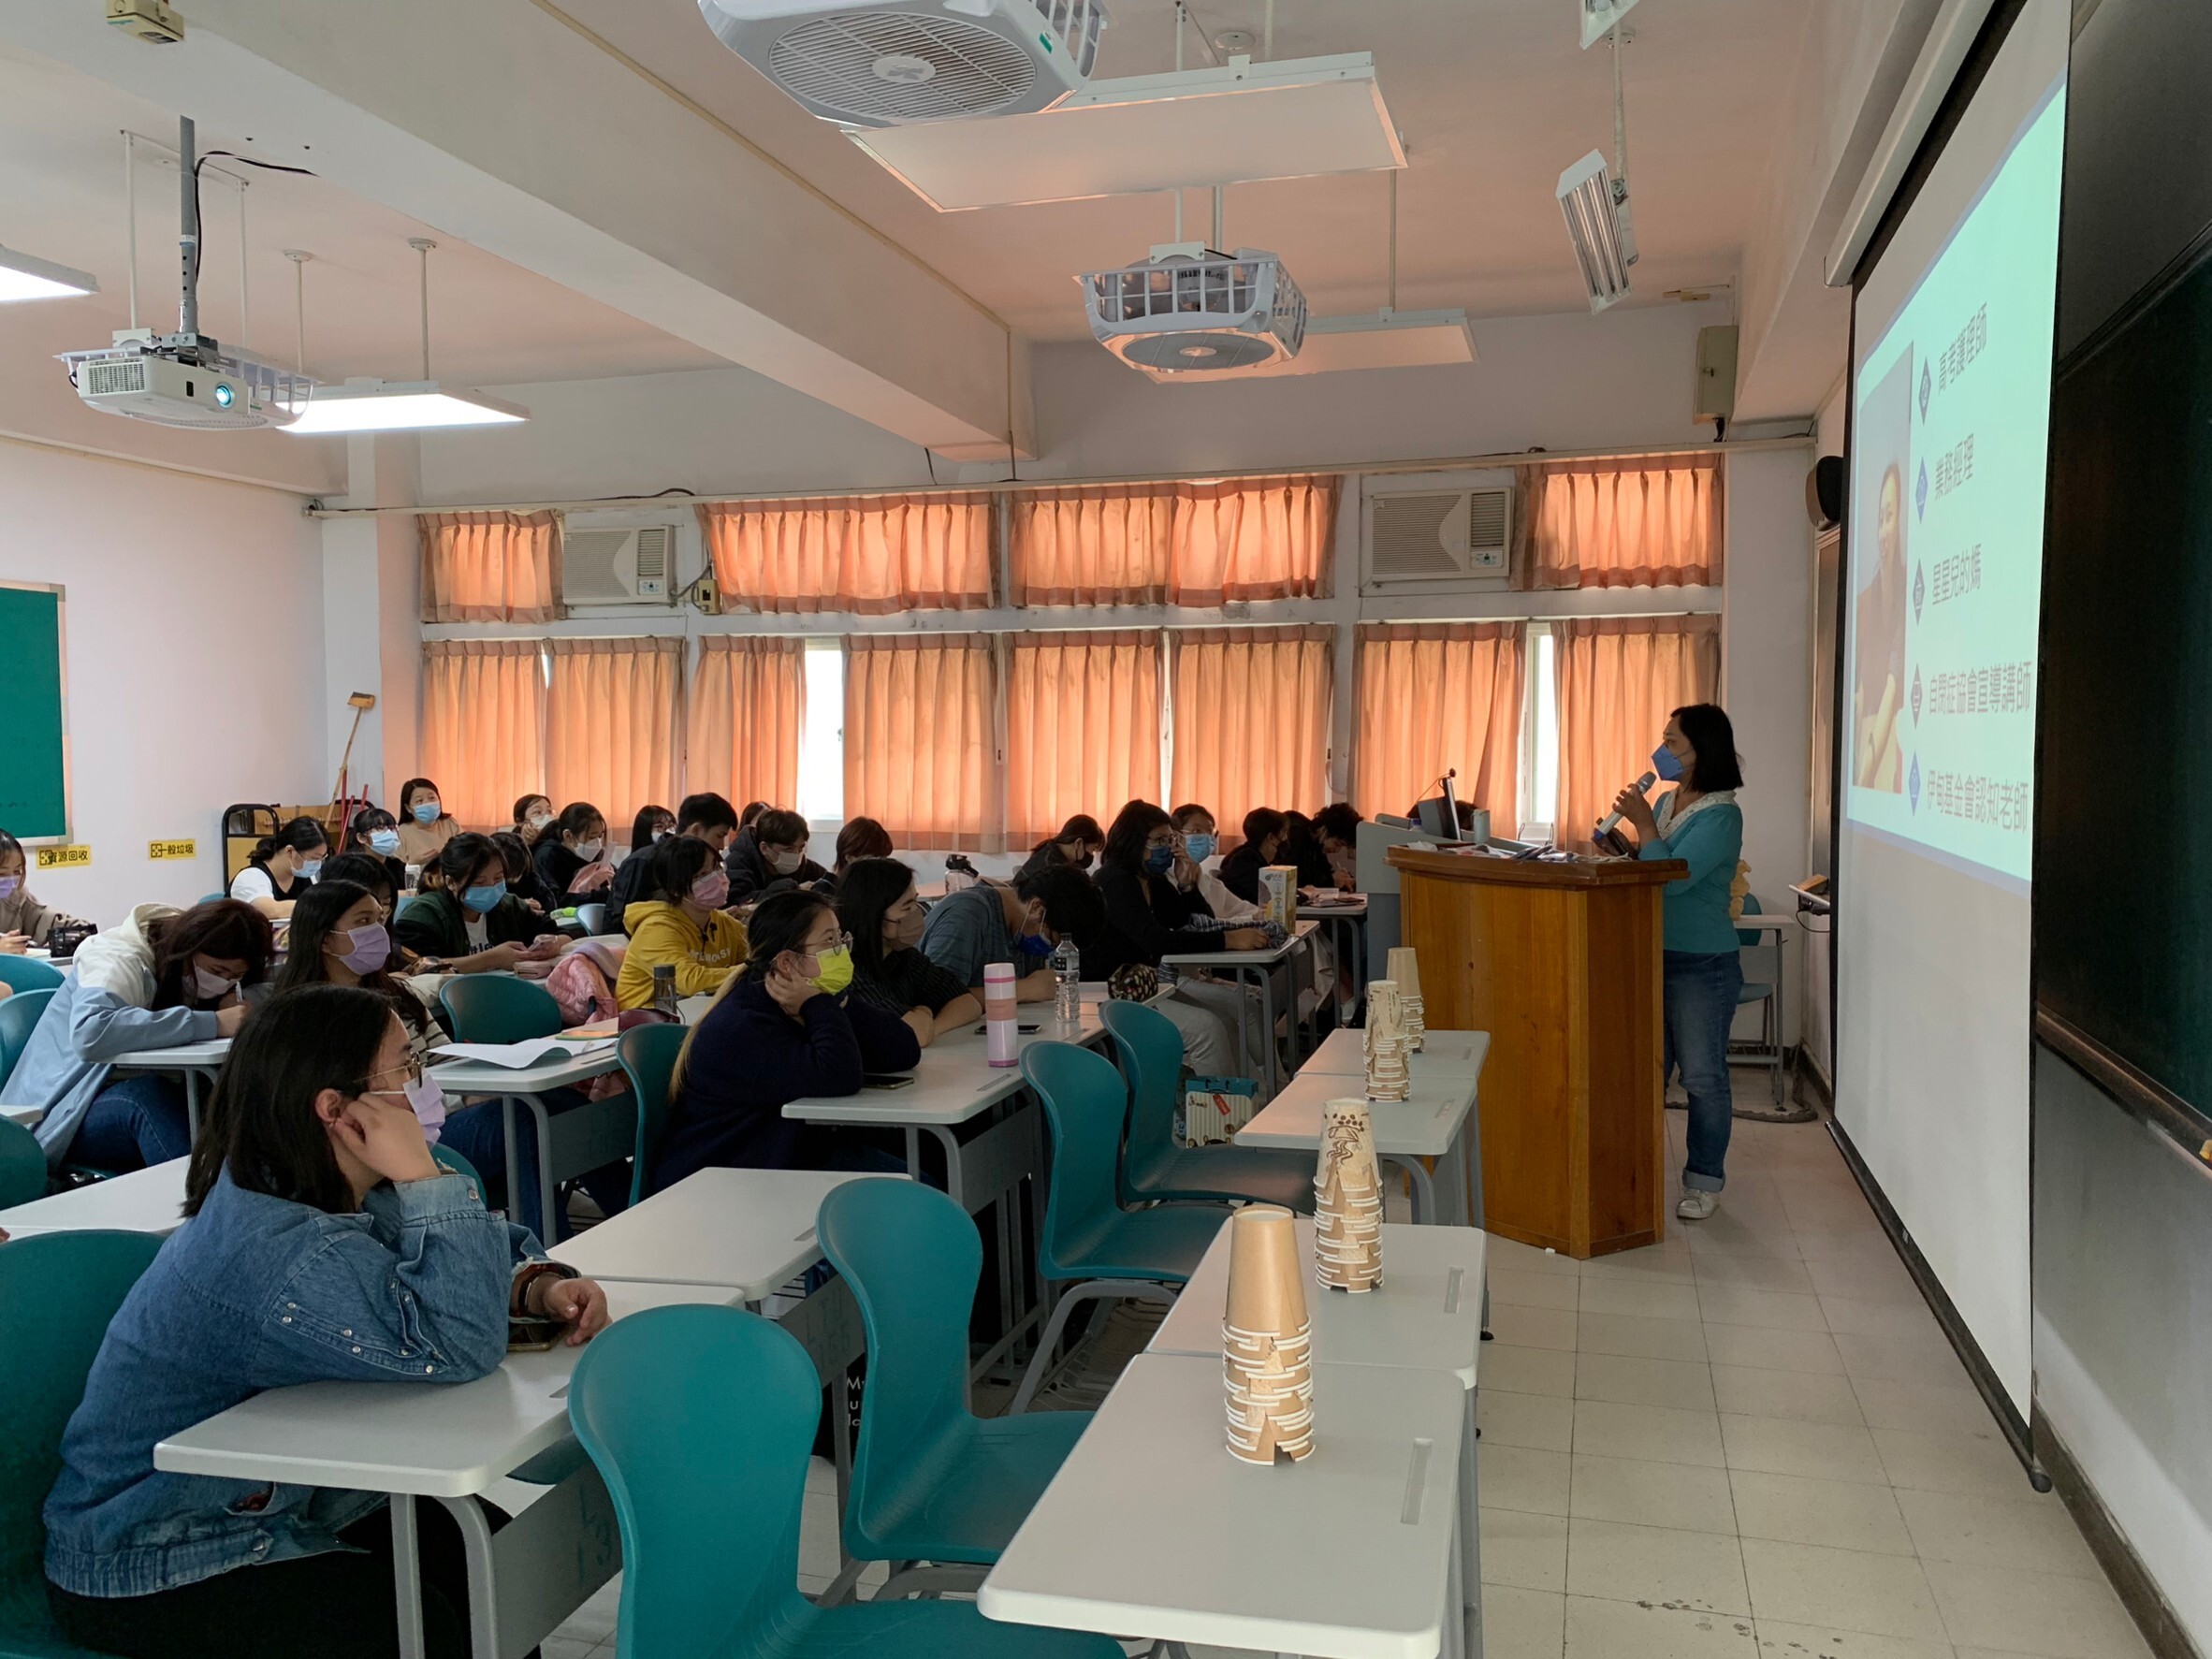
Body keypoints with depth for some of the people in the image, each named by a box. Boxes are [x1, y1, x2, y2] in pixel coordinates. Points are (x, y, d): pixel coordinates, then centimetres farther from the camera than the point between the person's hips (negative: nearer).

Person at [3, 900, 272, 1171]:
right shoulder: (120, 960, -21)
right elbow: (90, 1035, -41)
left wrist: (241, 1000, -20)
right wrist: (212, 1023, -42)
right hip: (64, 1117, -5)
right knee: (146, 1093, -35)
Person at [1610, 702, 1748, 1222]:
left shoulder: (1721, 815, -15)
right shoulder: (1666, 802, 9)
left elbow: (1673, 878, -24)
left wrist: (1643, 824, -17)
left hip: (1702, 964, -8)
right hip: (1656, 955, 8)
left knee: (1703, 1076, 2)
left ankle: (1705, 1180, 14)